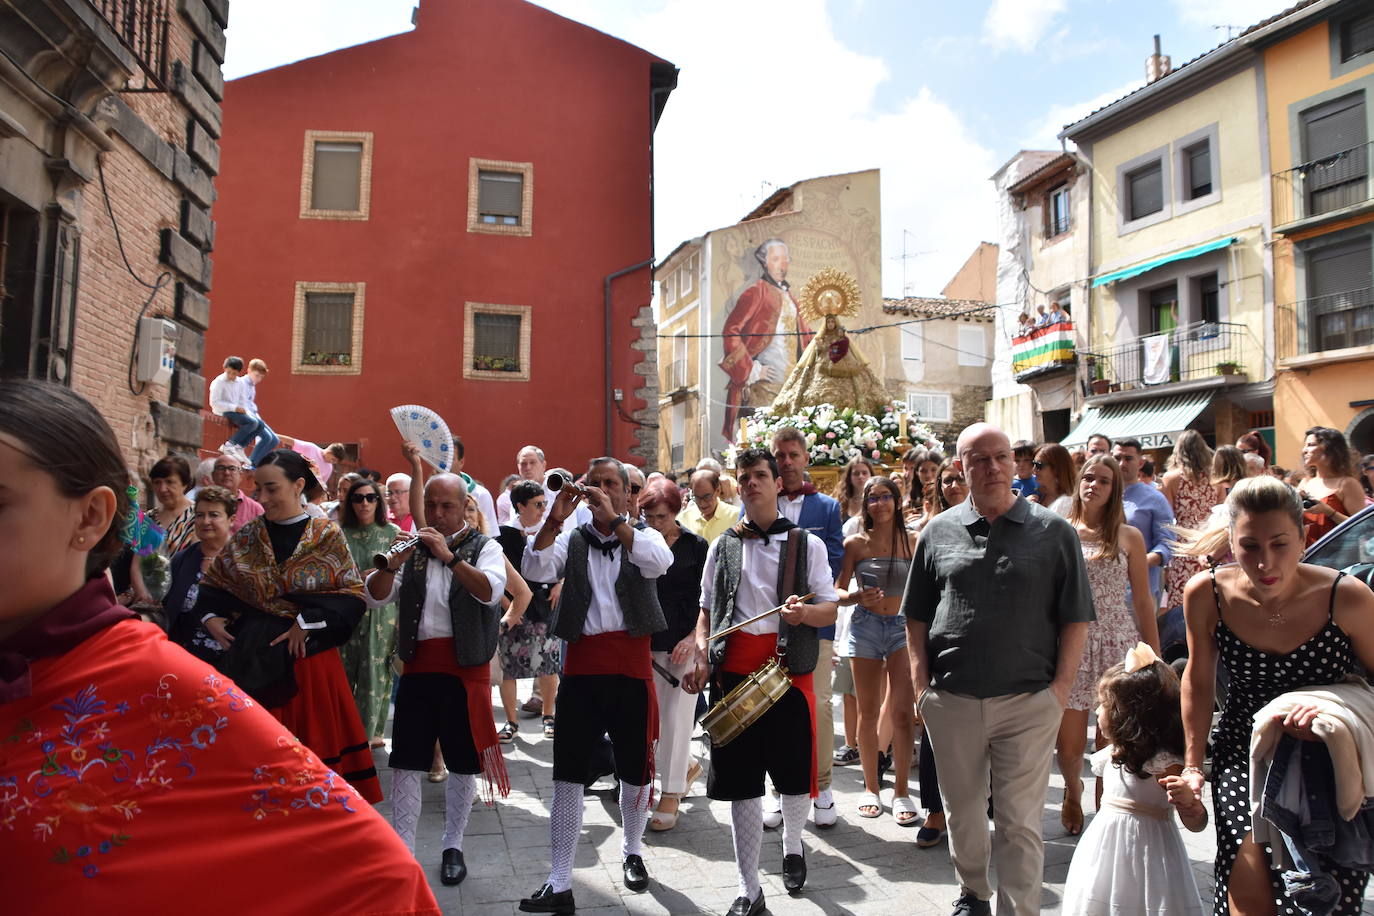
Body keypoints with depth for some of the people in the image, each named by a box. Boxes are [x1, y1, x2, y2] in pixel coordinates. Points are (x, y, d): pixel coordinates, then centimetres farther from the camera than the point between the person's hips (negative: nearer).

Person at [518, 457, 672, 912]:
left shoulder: (642, 536, 5)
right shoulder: (572, 539, 8)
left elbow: (660, 561, -18)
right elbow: (535, 570, -10)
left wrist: (613, 519, -24)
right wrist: (555, 519, -21)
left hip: (632, 667, -1)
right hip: (581, 665, 1)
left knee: (635, 769, 13)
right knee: (568, 773, 2)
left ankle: (632, 851, 37)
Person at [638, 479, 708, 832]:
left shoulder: (695, 546, -2)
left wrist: (694, 638, -12)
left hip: (684, 642, -3)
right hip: (647, 642, 3)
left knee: (675, 716, -1)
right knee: (649, 716, 7)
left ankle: (671, 795, 12)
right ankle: (688, 765, 33)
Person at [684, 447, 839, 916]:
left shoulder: (807, 544, 3)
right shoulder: (723, 547, 10)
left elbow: (830, 608, 2)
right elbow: (707, 609, 14)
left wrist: (804, 612, -20)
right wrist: (701, 655, -3)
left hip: (789, 672, -1)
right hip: (733, 674, 2)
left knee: (795, 776, 8)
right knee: (740, 783, 4)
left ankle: (792, 844, 41)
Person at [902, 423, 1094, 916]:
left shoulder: (1054, 532, -1)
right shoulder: (939, 532, 4)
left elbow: (1075, 619, 0)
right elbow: (917, 617, 9)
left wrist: (1060, 689, -7)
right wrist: (921, 686, 1)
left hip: (1028, 702, -2)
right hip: (951, 702, 3)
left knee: (1020, 820, 3)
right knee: (962, 810, 18)